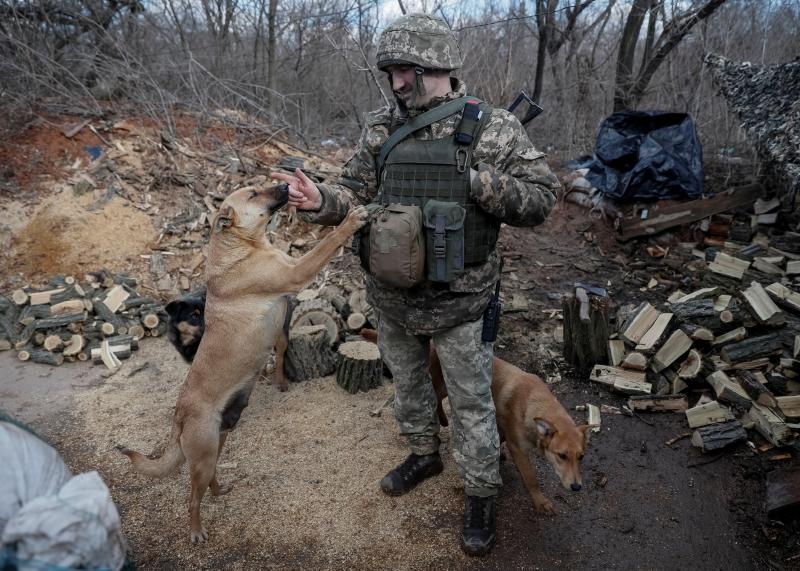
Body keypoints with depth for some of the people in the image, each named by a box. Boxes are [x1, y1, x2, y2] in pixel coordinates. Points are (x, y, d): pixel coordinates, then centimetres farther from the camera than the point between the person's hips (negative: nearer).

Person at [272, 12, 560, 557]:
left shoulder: (494, 127, -12)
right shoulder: (381, 128, 0)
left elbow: (542, 198, -10)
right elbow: (355, 192, 5)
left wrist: (476, 183, -24)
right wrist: (319, 201, -17)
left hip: (458, 300, -4)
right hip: (392, 294, 5)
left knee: (471, 401, 10)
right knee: (407, 383, 23)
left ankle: (481, 496, 32)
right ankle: (425, 455, 50)